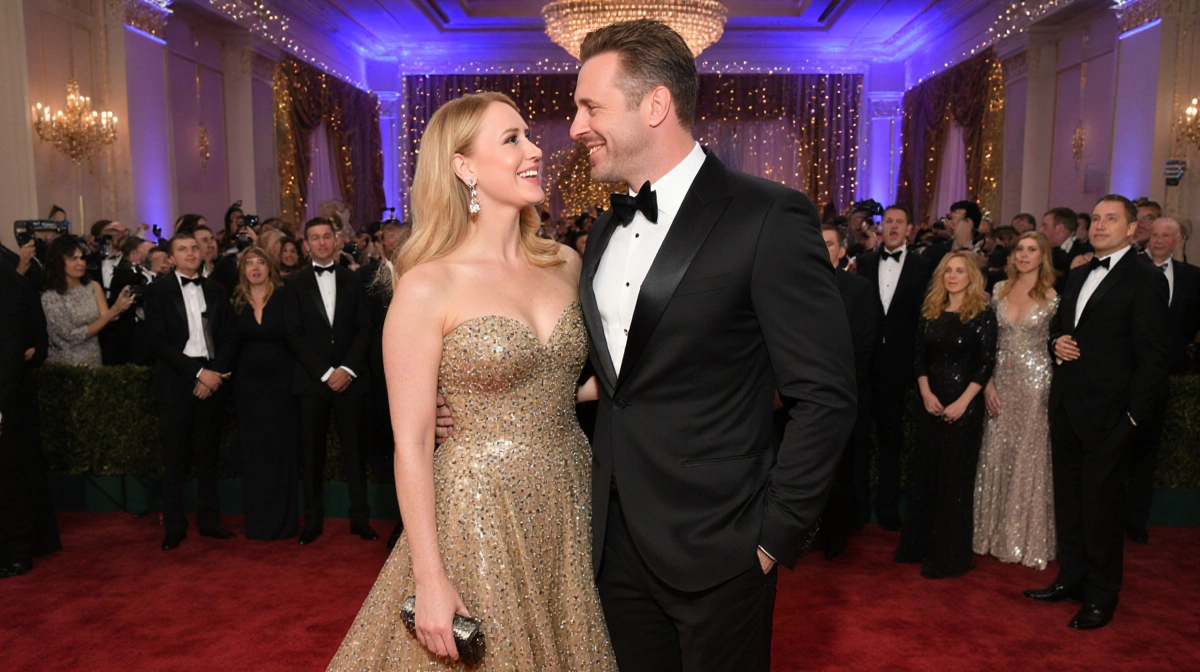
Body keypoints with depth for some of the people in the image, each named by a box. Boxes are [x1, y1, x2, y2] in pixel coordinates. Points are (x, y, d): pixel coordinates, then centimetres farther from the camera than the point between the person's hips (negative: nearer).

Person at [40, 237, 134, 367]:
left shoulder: (94, 287, 3)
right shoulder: (50, 297, -8)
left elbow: (104, 320, -3)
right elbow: (72, 336, -12)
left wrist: (117, 308, -23)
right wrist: (112, 313, -18)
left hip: (94, 361, 3)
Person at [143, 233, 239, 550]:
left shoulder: (216, 291, 10)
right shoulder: (158, 290, 0)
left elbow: (229, 337, 7)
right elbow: (159, 341, -8)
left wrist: (215, 373, -7)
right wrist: (197, 372, -14)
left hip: (211, 379, 3)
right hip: (175, 381, -3)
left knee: (207, 455, 9)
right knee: (175, 458, 4)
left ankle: (209, 520, 18)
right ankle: (174, 527, 13)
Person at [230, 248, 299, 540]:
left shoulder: (284, 298, -3)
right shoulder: (237, 303, 6)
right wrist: (227, 374, 2)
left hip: (280, 382, -3)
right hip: (247, 384, 3)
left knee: (282, 449, 3)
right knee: (253, 452, 6)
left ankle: (283, 521, 14)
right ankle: (257, 522, 16)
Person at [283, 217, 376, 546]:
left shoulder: (352, 279, 9)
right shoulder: (295, 282, 4)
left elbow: (364, 328, 5)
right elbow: (294, 334, -1)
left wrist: (347, 368, -8)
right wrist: (325, 373, -9)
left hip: (350, 378, 1)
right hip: (312, 380, -1)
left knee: (354, 449, 2)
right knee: (312, 452, 4)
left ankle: (360, 517, 9)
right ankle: (313, 519, 13)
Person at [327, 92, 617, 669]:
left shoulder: (565, 264, 3)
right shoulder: (428, 286, -13)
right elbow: (411, 443, -12)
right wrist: (430, 580, -14)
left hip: (571, 507, 5)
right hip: (479, 511, -5)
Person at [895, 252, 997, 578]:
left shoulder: (982, 315, -6)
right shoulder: (930, 312, 7)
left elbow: (987, 362, -9)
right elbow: (920, 357, 8)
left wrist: (963, 402, -16)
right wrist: (926, 393, -5)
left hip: (964, 406, -4)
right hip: (931, 403, 5)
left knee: (955, 477, 3)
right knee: (925, 471, 10)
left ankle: (950, 555, 15)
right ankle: (920, 543, 23)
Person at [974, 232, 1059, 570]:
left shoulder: (1053, 297, -4)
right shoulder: (1000, 290, 6)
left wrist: (1056, 396, -9)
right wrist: (987, 383, -1)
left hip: (1036, 382, -3)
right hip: (1001, 381, 3)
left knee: (1030, 457, 4)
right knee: (996, 456, 8)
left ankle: (1028, 539, 19)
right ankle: (997, 533, 24)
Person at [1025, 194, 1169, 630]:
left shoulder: (1145, 280, -9)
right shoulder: (1078, 277, 14)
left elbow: (1153, 357, -12)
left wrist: (1134, 416, -15)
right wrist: (1056, 343, 2)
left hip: (1107, 415, -7)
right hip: (1066, 410, 7)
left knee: (1100, 506, 3)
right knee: (1067, 499, 16)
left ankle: (1101, 597, 18)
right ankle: (1072, 578, 30)